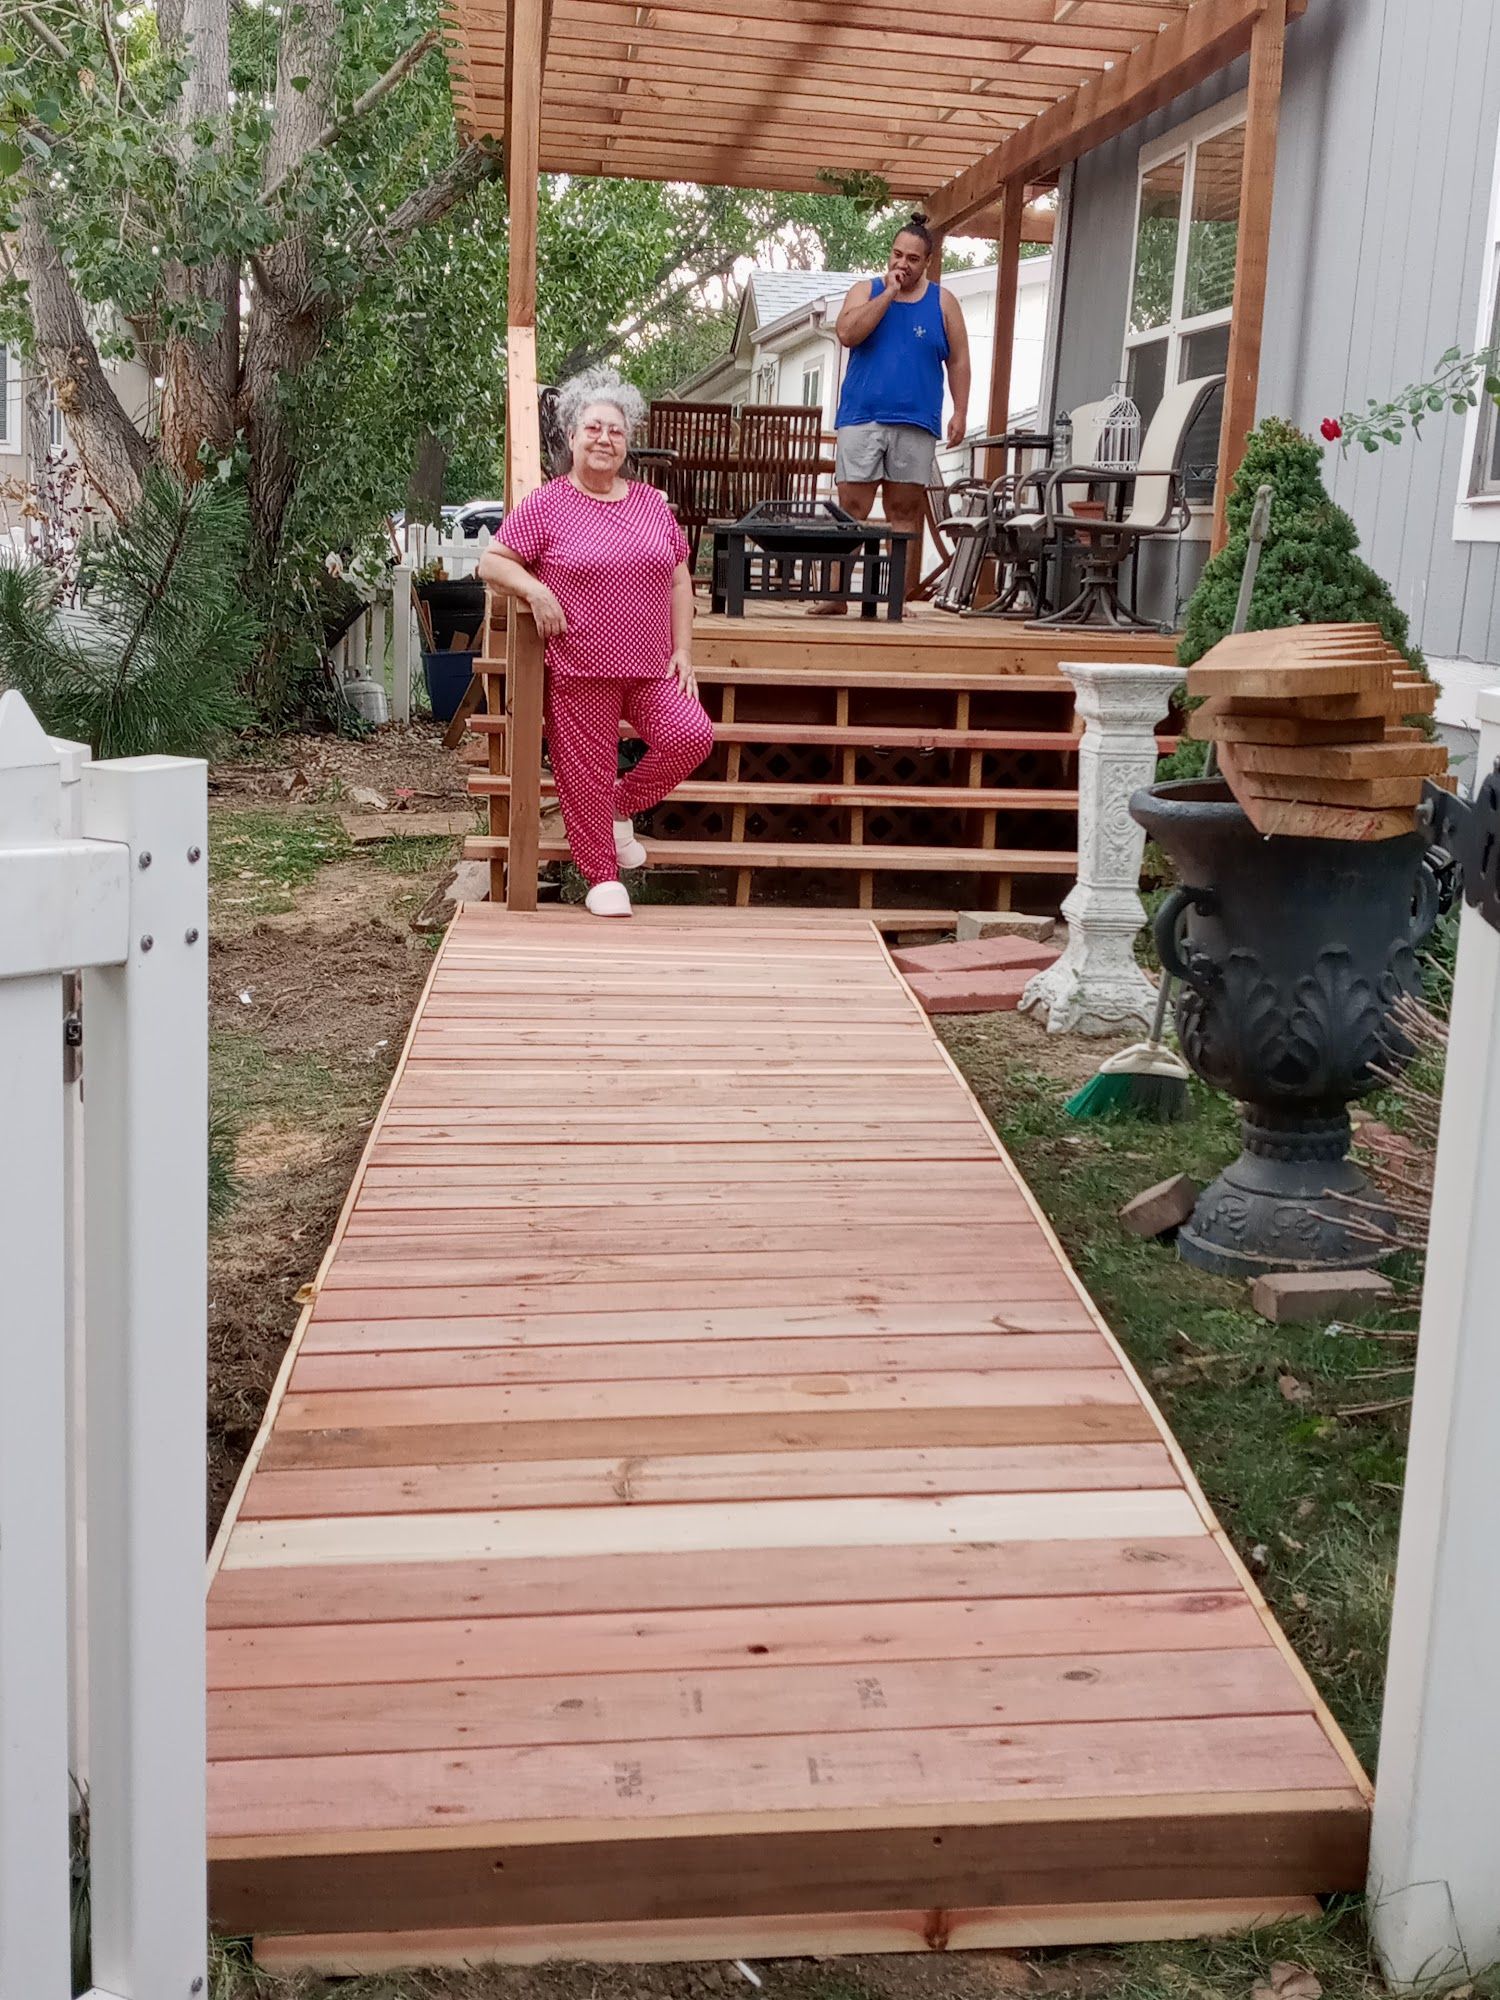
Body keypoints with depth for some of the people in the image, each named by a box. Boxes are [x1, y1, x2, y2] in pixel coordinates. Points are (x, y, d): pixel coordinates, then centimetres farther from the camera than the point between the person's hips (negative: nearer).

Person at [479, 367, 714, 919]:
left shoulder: (652, 504, 12)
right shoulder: (546, 505, -1)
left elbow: (679, 581, 14)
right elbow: (491, 562, 1)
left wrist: (683, 650, 5)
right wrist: (535, 590, -17)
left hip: (651, 668, 4)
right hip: (580, 671, -3)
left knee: (691, 734, -15)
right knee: (587, 774, 0)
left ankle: (624, 806, 11)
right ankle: (602, 877, 19)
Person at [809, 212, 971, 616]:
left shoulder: (942, 302, 11)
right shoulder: (866, 291, 10)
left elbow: (958, 362, 9)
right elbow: (847, 334, -8)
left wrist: (960, 412, -2)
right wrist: (888, 294, -9)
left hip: (915, 424, 0)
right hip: (861, 419, 0)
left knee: (905, 514, 2)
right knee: (851, 510, -4)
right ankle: (836, 596, -2)